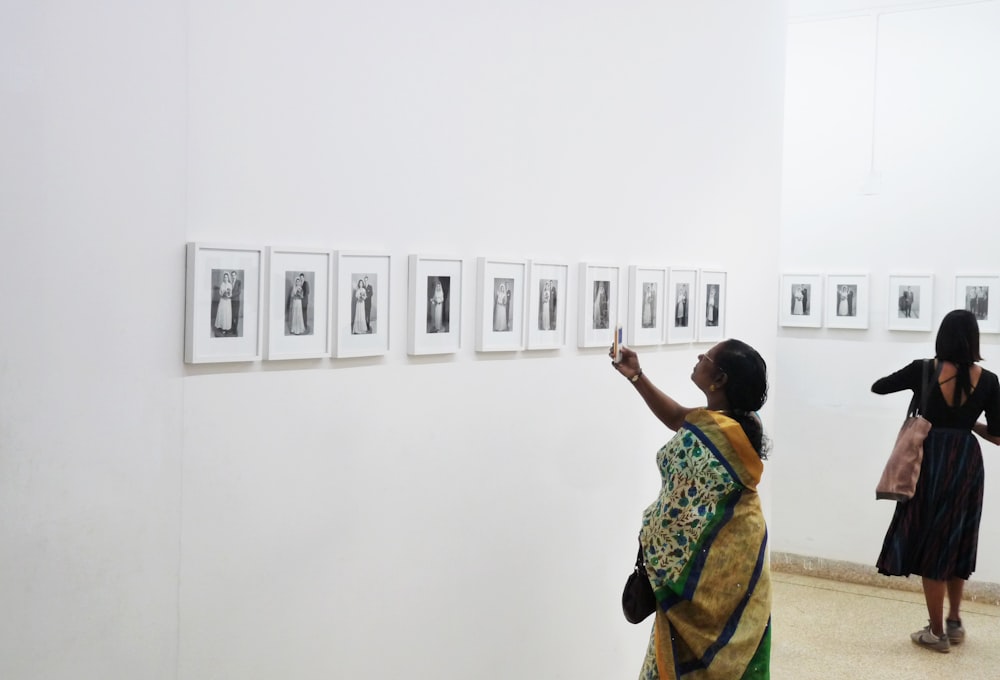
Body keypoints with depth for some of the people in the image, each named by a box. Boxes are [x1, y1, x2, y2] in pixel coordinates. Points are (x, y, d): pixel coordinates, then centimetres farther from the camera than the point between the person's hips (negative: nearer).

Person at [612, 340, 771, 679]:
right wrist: (637, 377, 11)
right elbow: (678, 418, 14)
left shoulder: (700, 436, -26)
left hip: (710, 564, -8)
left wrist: (650, 567, -6)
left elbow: (678, 511, -20)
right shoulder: (744, 421, -2)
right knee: (732, 652, 18)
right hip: (742, 552, 8)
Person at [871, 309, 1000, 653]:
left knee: (930, 545, 7)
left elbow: (878, 387, 4)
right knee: (956, 542, 19)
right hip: (967, 464, 2)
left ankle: (937, 632, 13)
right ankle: (954, 621, 29)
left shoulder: (923, 370, -8)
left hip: (931, 462, -2)